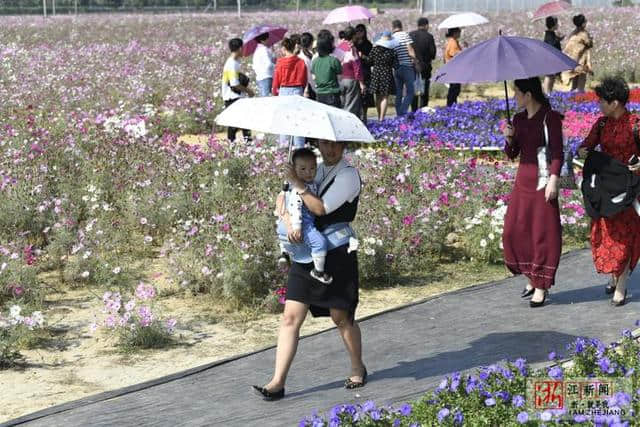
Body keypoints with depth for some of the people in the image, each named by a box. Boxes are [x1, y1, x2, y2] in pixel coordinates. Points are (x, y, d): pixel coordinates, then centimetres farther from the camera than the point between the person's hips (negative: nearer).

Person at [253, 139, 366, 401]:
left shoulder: (348, 175, -8)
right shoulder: (315, 170, 12)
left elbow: (320, 208, -19)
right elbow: (283, 198, 5)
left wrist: (297, 184, -16)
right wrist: (286, 218, -14)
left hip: (336, 252, -6)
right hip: (304, 253, 6)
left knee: (341, 316, 6)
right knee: (291, 317, -2)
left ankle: (358, 369, 30)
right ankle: (278, 382, -3)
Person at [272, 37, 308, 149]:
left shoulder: (280, 63, -7)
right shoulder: (301, 62, -1)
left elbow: (276, 80, 0)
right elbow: (304, 80, 5)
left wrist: (275, 92, 16)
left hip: (284, 91, -1)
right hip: (298, 91, 2)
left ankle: (284, 144, 8)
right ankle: (299, 145, 3)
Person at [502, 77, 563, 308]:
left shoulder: (550, 118, -8)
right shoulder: (519, 119, 11)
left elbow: (557, 152, -11)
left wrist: (553, 180, -19)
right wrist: (509, 138, -4)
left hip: (542, 180, -7)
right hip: (522, 179, 7)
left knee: (543, 233, -2)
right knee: (514, 230, 6)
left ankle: (541, 286, 4)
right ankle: (533, 277, 22)